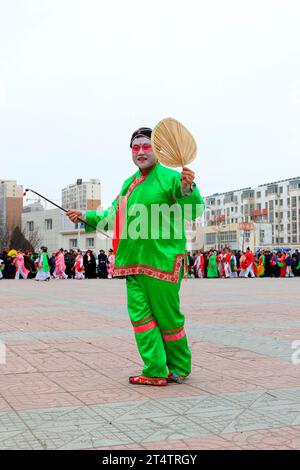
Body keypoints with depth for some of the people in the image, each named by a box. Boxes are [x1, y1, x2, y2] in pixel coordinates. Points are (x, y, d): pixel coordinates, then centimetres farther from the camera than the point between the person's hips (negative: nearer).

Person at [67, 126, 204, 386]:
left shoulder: (170, 178, -6)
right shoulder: (129, 184, 18)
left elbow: (194, 212, -19)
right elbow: (113, 218, 29)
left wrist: (187, 189, -38)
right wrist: (86, 216, 22)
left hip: (162, 262, -7)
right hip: (133, 263, 8)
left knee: (168, 318, 2)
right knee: (140, 316, 5)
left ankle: (179, 370, 20)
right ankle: (155, 372, 12)